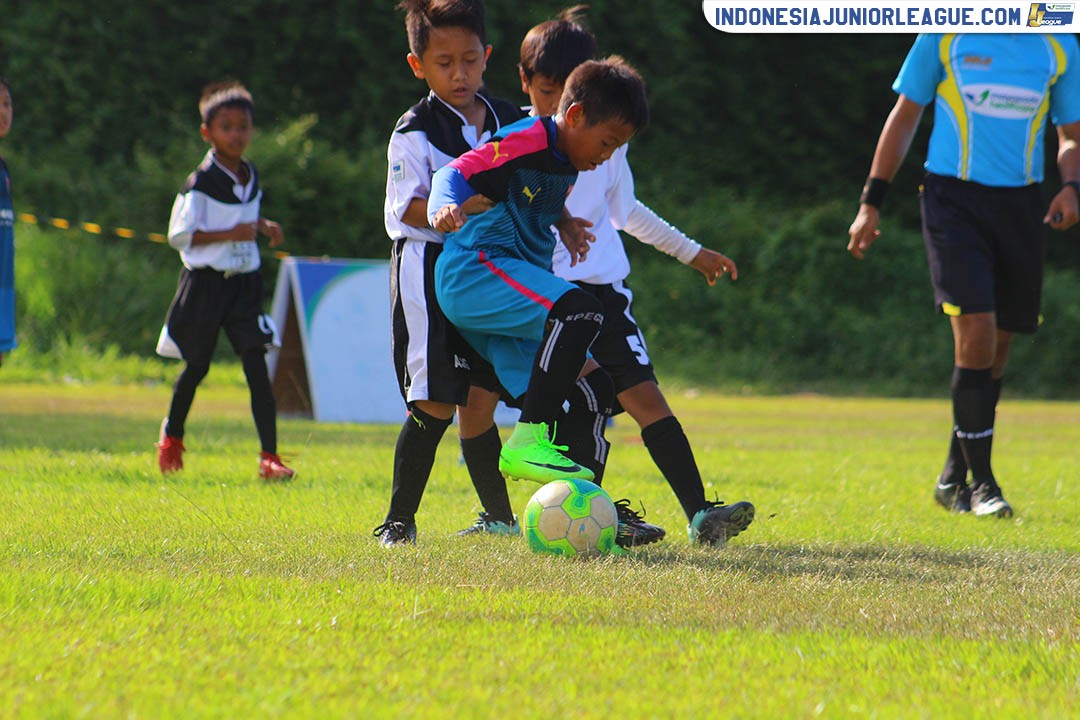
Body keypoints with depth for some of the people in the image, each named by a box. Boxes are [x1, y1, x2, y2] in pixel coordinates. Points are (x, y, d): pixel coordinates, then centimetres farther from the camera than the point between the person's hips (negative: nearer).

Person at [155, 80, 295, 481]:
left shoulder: (250, 176, 9)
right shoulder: (201, 182, -12)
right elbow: (179, 235, -14)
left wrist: (264, 227, 6)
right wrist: (231, 233, -21)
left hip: (244, 282, 4)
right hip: (205, 282, -4)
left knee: (256, 365, -9)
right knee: (197, 366, 10)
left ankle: (270, 456, -15)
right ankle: (172, 436, 37)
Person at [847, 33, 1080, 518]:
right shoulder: (945, 36, -1)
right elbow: (904, 118, 7)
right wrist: (871, 202, 5)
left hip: (1021, 205, 4)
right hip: (954, 199, -4)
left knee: (996, 349, 7)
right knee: (976, 332, -16)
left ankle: (953, 479, 23)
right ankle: (982, 482, -9)